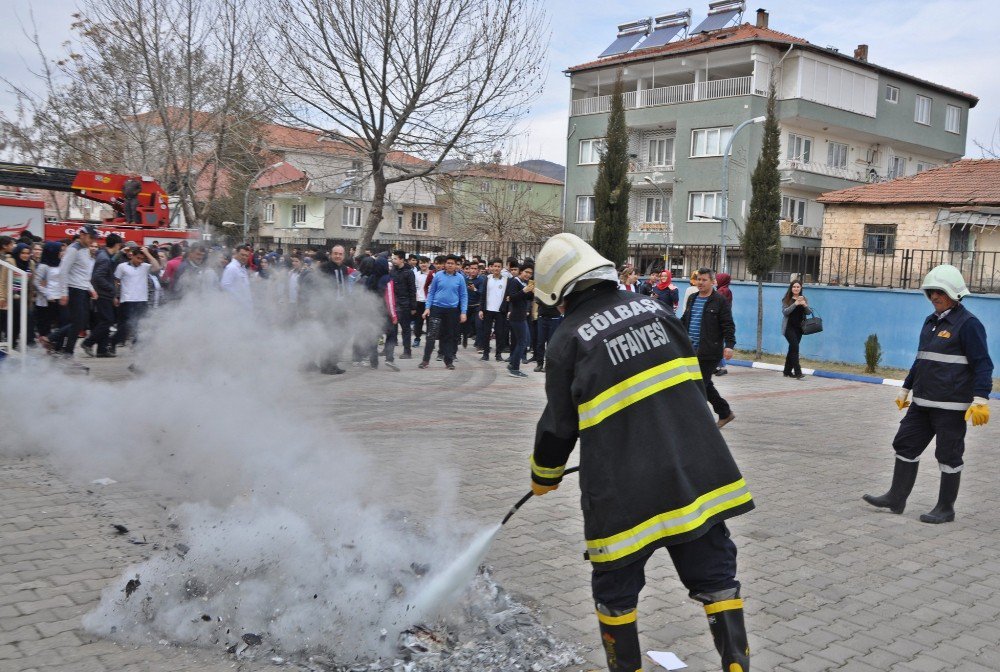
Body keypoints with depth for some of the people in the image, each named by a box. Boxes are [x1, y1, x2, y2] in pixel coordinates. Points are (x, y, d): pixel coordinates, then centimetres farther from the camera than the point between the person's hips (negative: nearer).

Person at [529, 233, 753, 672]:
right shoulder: (653, 307, 8)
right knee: (715, 576, 13)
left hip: (625, 489, -4)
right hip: (696, 470, 5)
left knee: (615, 590, 14)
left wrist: (544, 476, 20)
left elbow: (559, 424, 2)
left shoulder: (569, 338, -5)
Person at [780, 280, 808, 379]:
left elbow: (808, 312, 5)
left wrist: (805, 305, -16)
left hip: (799, 327, 5)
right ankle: (797, 372, -18)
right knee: (795, 347, -15)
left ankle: (787, 371, 20)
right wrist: (795, 304, -23)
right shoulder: (786, 299, -1)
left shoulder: (803, 298, 9)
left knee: (792, 349, 10)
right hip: (789, 327, -4)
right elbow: (785, 311, -12)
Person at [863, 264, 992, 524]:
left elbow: (982, 364, -14)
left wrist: (981, 400, -22)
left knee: (949, 456, 2)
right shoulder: (931, 321, 14)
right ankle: (896, 499, 19)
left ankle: (945, 509, 14)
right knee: (905, 445, 10)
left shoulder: (967, 323, -11)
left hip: (951, 406, -8)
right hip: (922, 403, 8)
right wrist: (906, 389, 25)